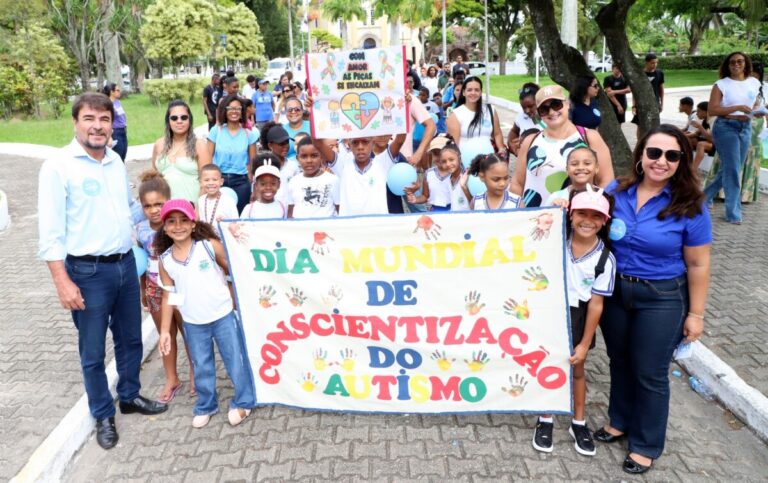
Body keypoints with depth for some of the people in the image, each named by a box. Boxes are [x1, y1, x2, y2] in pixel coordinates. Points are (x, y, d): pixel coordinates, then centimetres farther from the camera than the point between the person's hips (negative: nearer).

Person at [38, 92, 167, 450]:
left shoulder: (116, 161, 8)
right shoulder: (57, 166, -12)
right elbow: (50, 233, -14)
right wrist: (63, 282, -17)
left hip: (126, 263, 6)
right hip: (88, 272, -6)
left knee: (131, 338, 19)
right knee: (92, 351, 9)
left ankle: (130, 396, 40)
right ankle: (103, 415, 27)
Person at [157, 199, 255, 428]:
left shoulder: (210, 246, -12)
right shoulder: (165, 260, -2)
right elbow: (169, 296, 4)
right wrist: (165, 330, 5)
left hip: (223, 316, -3)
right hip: (193, 323, 3)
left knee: (235, 360, 9)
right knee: (201, 368, 17)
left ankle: (243, 402, 30)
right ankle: (205, 406, 38)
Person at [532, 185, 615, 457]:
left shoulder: (605, 259, -13)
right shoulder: (556, 240, -10)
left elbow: (596, 304, -9)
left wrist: (585, 343, -6)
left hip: (577, 315, 0)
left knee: (576, 369, 16)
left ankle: (579, 424, 36)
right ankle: (546, 421, 31)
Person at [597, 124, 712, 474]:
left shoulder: (689, 206, -14)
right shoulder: (616, 191, -5)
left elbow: (698, 265, -8)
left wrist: (696, 314, -6)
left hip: (661, 299, -3)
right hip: (614, 291, 4)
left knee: (650, 373, 8)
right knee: (620, 361, 20)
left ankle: (646, 445, 30)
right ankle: (620, 421, 44)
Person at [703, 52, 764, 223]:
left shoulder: (754, 83, 9)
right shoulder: (721, 85, -6)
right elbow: (712, 110, -13)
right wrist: (738, 108, -21)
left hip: (746, 128, 6)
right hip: (726, 128, -6)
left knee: (728, 169, 10)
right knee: (732, 170, -6)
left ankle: (704, 197, 29)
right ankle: (733, 213, 3)